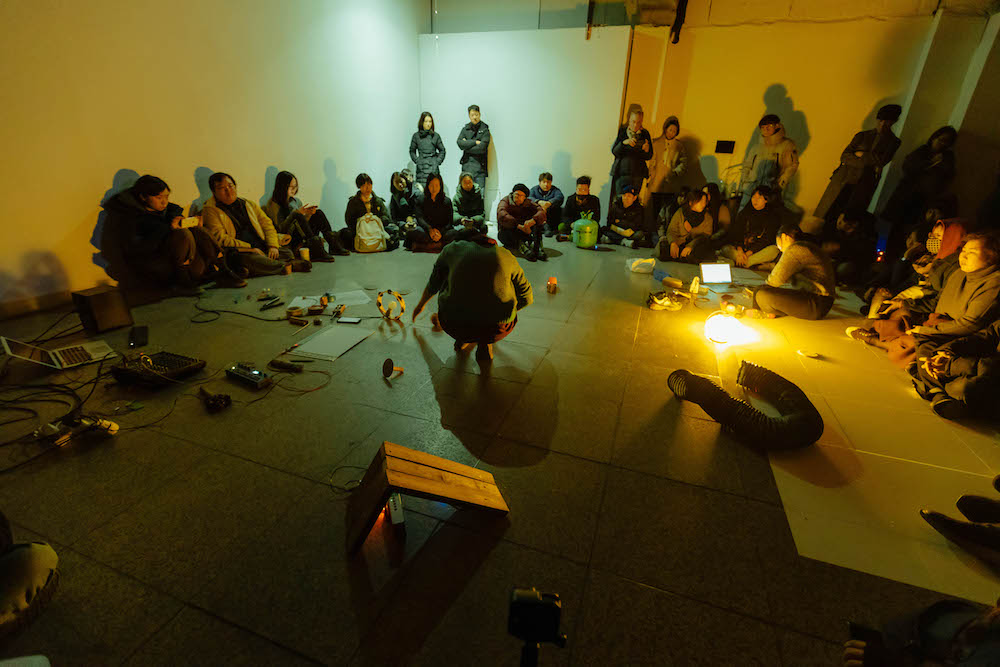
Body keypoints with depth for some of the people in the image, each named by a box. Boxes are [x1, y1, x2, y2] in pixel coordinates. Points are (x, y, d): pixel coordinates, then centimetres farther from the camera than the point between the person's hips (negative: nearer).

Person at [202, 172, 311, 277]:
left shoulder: (249, 204, 20)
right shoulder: (210, 211, 4)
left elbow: (267, 224, 18)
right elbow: (220, 238, -8)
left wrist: (273, 246, -1)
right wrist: (250, 248, -14)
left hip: (261, 249, 6)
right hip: (238, 253, -6)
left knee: (287, 253, -15)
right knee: (250, 259, -39)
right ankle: (287, 266, -35)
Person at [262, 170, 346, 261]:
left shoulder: (296, 201, 15)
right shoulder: (273, 204, -3)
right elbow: (281, 228, -12)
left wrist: (308, 214, -3)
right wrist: (296, 213, -19)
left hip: (304, 238, 6)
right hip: (288, 239, -6)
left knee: (318, 213, -10)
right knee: (298, 216, -30)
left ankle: (333, 245, -23)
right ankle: (315, 252, -41)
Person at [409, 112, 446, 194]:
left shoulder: (436, 136, 6)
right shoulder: (416, 136, 7)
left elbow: (442, 151, 13)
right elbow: (412, 151, 15)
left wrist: (437, 162, 1)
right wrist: (417, 161, 3)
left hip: (433, 167, 0)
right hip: (421, 167, 0)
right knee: (420, 191, -6)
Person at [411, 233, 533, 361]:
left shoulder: (453, 248, 15)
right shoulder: (507, 256, 15)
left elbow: (433, 283, 29)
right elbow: (526, 298, 21)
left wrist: (420, 306, 47)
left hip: (454, 326, 1)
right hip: (497, 330, 0)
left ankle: (462, 338, 24)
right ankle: (484, 343, 13)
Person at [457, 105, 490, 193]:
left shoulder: (484, 130, 0)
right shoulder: (465, 129, 12)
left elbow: (481, 148, -11)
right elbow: (460, 143, -3)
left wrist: (467, 144, 0)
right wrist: (475, 142, -9)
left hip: (480, 166, -3)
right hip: (466, 165, 3)